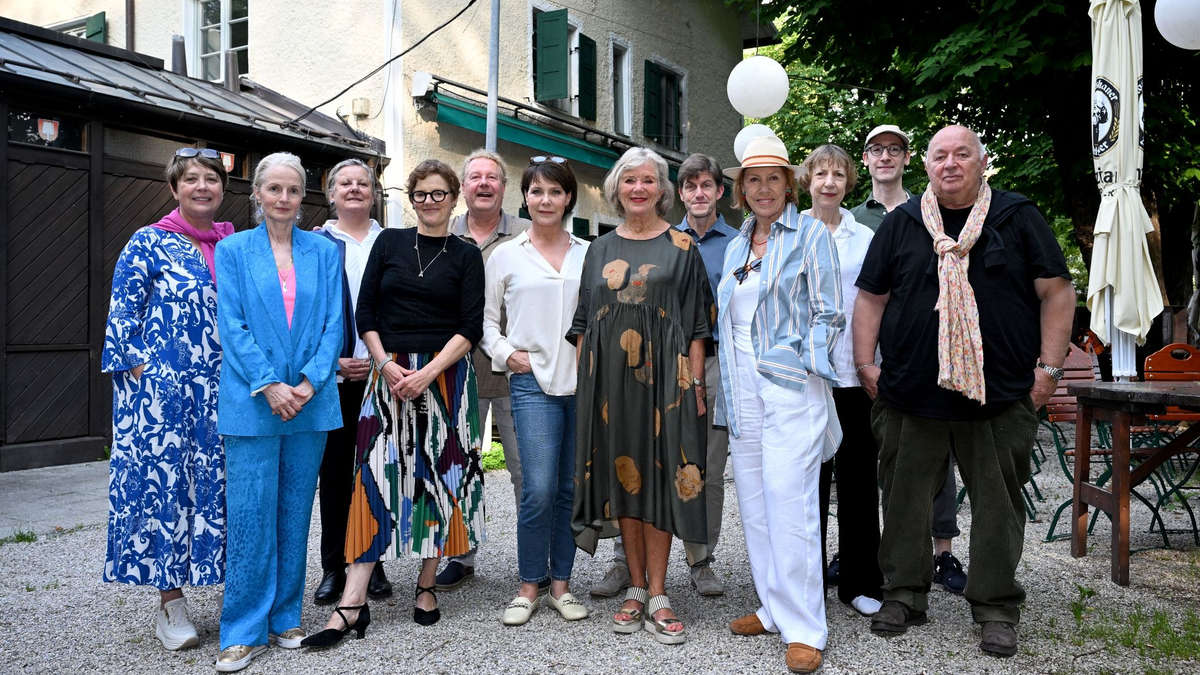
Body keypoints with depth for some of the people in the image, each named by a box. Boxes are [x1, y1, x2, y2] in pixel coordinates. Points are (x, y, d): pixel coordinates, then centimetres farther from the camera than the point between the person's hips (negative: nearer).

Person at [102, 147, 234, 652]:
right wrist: (143, 374, -10)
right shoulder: (148, 243, 0)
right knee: (164, 481, 0)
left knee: (221, 481, 6)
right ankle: (170, 605, 11)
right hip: (162, 390, -3)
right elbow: (122, 314, -2)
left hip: (222, 392, 4)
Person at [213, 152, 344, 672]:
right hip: (251, 403, -2)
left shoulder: (324, 252, 8)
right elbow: (232, 326, -4)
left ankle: (285, 618, 23)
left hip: (310, 401, 2)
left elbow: (333, 323, 3)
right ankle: (245, 630, 12)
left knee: (295, 514, 9)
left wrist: (308, 382, -10)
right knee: (251, 516, -1)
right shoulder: (233, 250, 4)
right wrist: (269, 386, -14)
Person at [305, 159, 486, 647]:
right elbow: (365, 311, 6)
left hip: (445, 375, 0)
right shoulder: (389, 242, 9)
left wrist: (427, 373, -14)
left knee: (440, 475, 4)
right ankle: (352, 603, -4)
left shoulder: (466, 256, 5)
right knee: (377, 475, -4)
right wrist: (387, 364, -7)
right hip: (390, 373, 1)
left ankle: (426, 587, 18)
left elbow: (471, 327, -3)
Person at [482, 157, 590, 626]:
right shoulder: (506, 256, 8)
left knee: (573, 488, 6)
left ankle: (561, 583, 20)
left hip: (583, 382, 2)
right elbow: (486, 319, 12)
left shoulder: (589, 254, 11)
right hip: (533, 382, -2)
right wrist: (508, 354, -3)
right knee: (539, 490, -9)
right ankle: (529, 586, 9)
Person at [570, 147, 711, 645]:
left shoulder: (681, 247, 4)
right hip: (610, 376, 3)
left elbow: (697, 322, 0)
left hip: (663, 375, -3)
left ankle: (657, 596, 5)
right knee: (622, 473, 6)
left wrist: (695, 381, -8)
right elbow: (584, 323, 13)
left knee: (658, 474, -3)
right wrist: (584, 379, 5)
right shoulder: (600, 250, 13)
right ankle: (636, 589, 17)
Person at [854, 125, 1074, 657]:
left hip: (1000, 394, -1)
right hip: (910, 394, 1)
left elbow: (1056, 292, 4)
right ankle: (904, 594, 22)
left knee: (998, 503, 6)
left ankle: (996, 608, 20)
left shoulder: (1018, 218, 6)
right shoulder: (901, 224, 9)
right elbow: (871, 297, 10)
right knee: (905, 499, 7)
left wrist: (1048, 367, -2)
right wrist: (866, 363, 2)